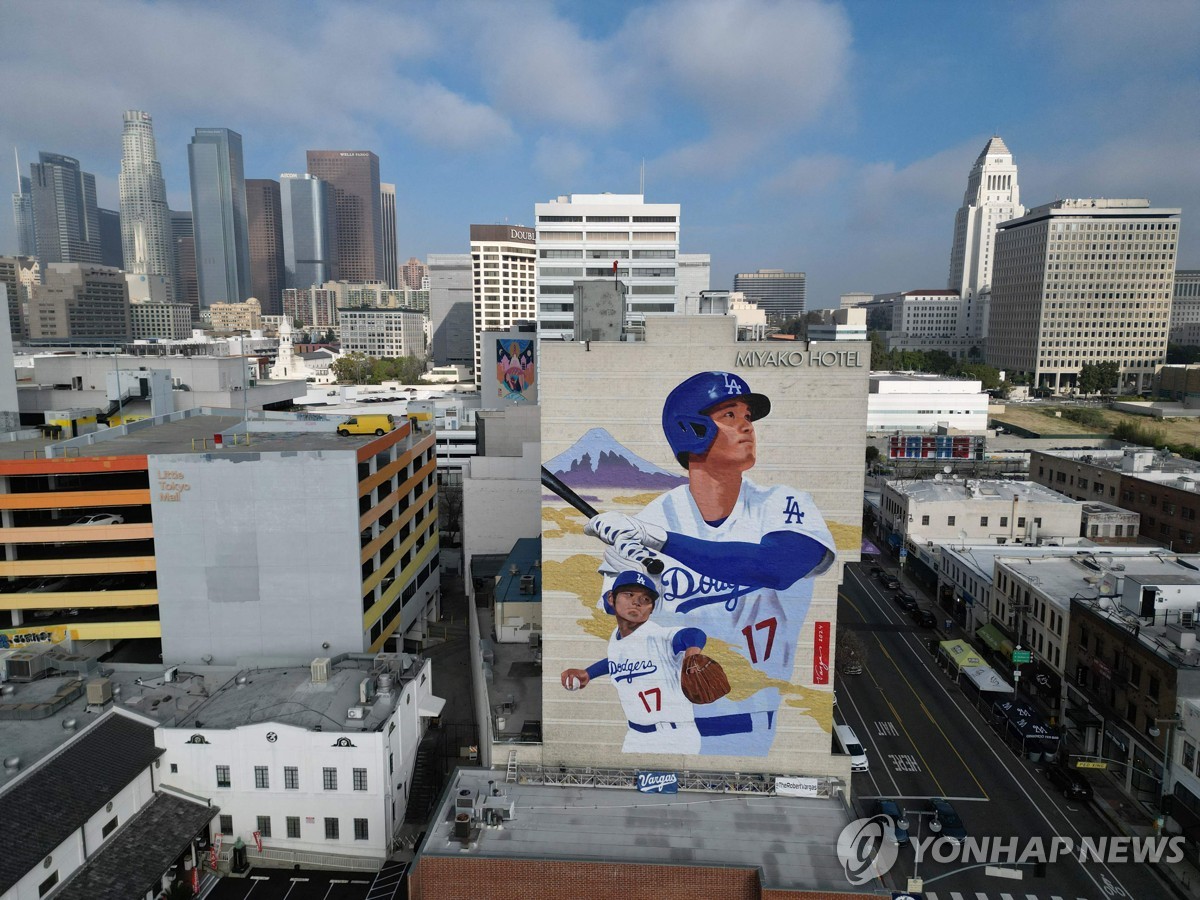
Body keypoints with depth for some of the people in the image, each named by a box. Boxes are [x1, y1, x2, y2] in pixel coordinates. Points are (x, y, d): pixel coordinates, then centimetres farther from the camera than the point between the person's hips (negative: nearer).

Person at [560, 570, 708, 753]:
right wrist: (587, 673, 16)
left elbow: (694, 635, -43)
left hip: (674, 738, -7)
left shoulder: (659, 637, -22)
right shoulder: (615, 638, 2)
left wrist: (691, 652, -64)